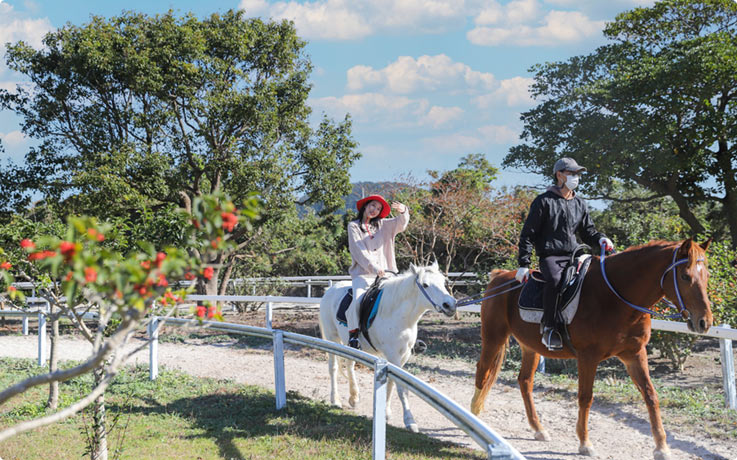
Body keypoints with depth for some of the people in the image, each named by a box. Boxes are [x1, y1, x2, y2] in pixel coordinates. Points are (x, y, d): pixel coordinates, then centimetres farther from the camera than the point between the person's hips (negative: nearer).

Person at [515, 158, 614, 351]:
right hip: (550, 256, -6)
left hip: (573, 255, 6)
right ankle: (549, 329, -33)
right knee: (554, 279, -37)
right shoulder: (544, 201, 2)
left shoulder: (579, 204, 19)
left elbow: (587, 232, 24)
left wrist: (601, 239, -1)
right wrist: (523, 264, -7)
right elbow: (528, 234, 1)